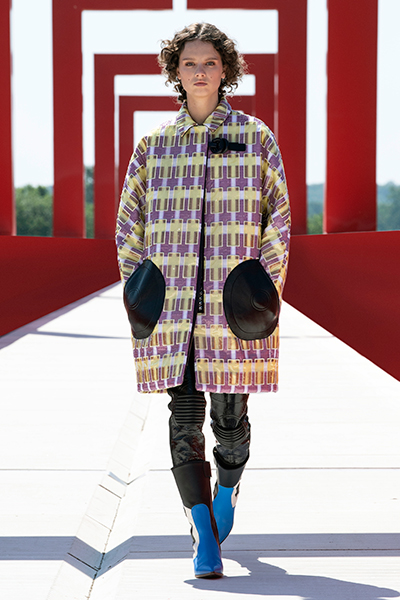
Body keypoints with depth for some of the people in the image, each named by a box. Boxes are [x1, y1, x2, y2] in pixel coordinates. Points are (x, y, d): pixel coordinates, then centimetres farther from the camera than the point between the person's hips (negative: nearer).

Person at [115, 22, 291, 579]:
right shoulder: (154, 144, 11)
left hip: (233, 304, -1)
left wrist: (269, 278, -3)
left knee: (230, 416, 3)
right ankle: (206, 537, 1)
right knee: (184, 418, -5)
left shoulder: (254, 136, 7)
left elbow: (278, 214, 7)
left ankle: (226, 489, 35)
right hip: (171, 302, 1)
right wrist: (135, 284, 4)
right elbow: (130, 221, 14)